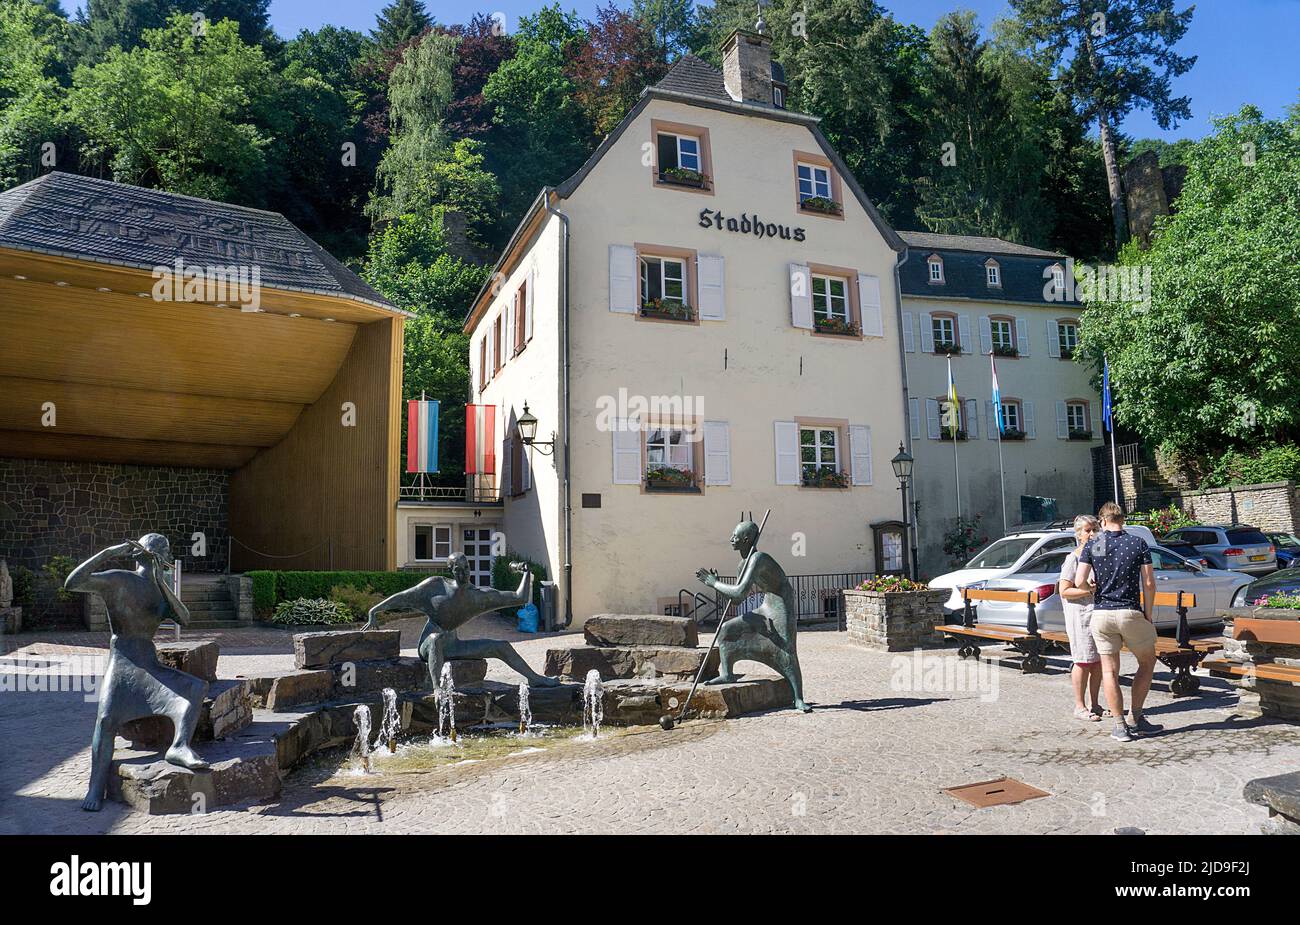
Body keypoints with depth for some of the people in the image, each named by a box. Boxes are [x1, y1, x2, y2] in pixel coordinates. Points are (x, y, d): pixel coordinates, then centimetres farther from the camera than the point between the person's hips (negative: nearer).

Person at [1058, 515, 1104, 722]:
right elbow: (1064, 591, -12)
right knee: (1084, 662, -2)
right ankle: (1080, 707, 8)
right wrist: (1090, 590, -21)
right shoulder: (1073, 559, -8)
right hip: (1080, 615, -7)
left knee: (1098, 662, 11)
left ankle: (1095, 704, 23)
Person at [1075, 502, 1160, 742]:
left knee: (1109, 671, 6)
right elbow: (1149, 584, -5)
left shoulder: (1091, 546, -1)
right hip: (1130, 613, -1)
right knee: (1147, 663, 19)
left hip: (1101, 613, 1)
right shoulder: (1138, 543, -2)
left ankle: (1120, 726, 7)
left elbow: (1079, 582, -8)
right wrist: (1148, 614, 5)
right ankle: (1137, 719, 19)